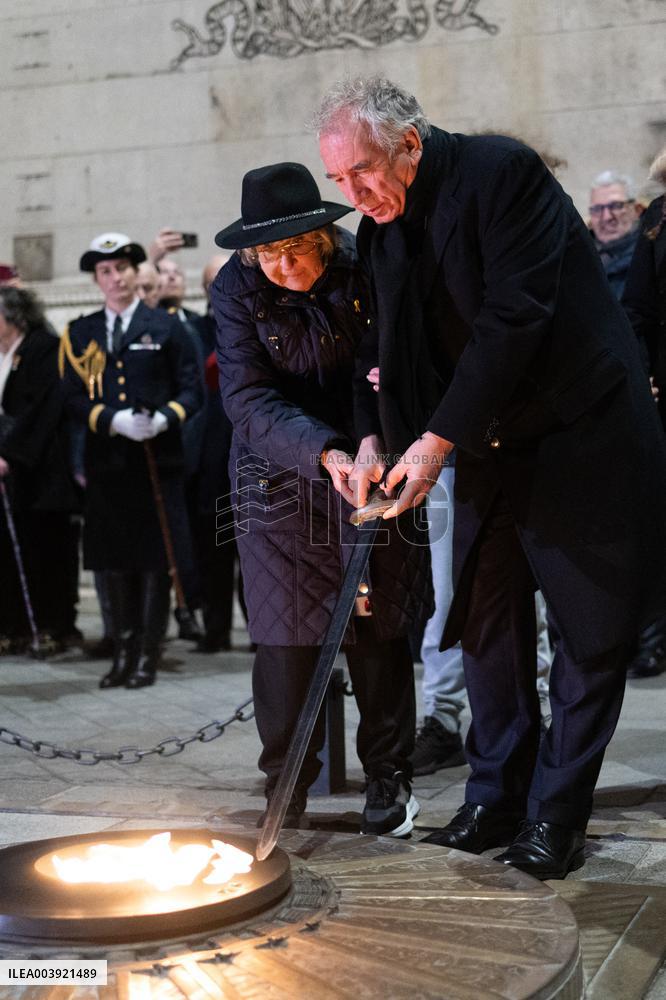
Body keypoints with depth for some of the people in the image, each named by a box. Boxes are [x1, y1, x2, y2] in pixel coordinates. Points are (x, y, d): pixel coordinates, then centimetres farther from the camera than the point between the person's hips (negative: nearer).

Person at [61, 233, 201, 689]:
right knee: (115, 561, 6)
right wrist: (114, 420, -14)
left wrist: (164, 418, -17)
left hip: (158, 461, -2)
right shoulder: (80, 334, 12)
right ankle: (124, 653, 16)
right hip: (107, 463, 2)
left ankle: (149, 655, 8)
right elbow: (75, 398, 5)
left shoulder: (167, 327, 7)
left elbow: (192, 390, 4)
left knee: (155, 560, 0)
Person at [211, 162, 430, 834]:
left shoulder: (364, 269, -8)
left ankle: (388, 778, 18)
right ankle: (285, 791, 13)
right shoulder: (237, 289, -10)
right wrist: (324, 453, -32)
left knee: (380, 627, 1)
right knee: (286, 637, -3)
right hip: (280, 481, 0)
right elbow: (248, 400, -17)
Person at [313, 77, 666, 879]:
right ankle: (495, 798, 22)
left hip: (580, 434, -7)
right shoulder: (380, 228, 4)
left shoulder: (501, 172, -18)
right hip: (485, 444, 7)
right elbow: (388, 345, 7)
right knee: (485, 618, 9)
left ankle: (554, 816, 12)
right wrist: (373, 441, -11)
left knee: (591, 629, 0)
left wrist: (438, 439, -23)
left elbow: (514, 317, -24)